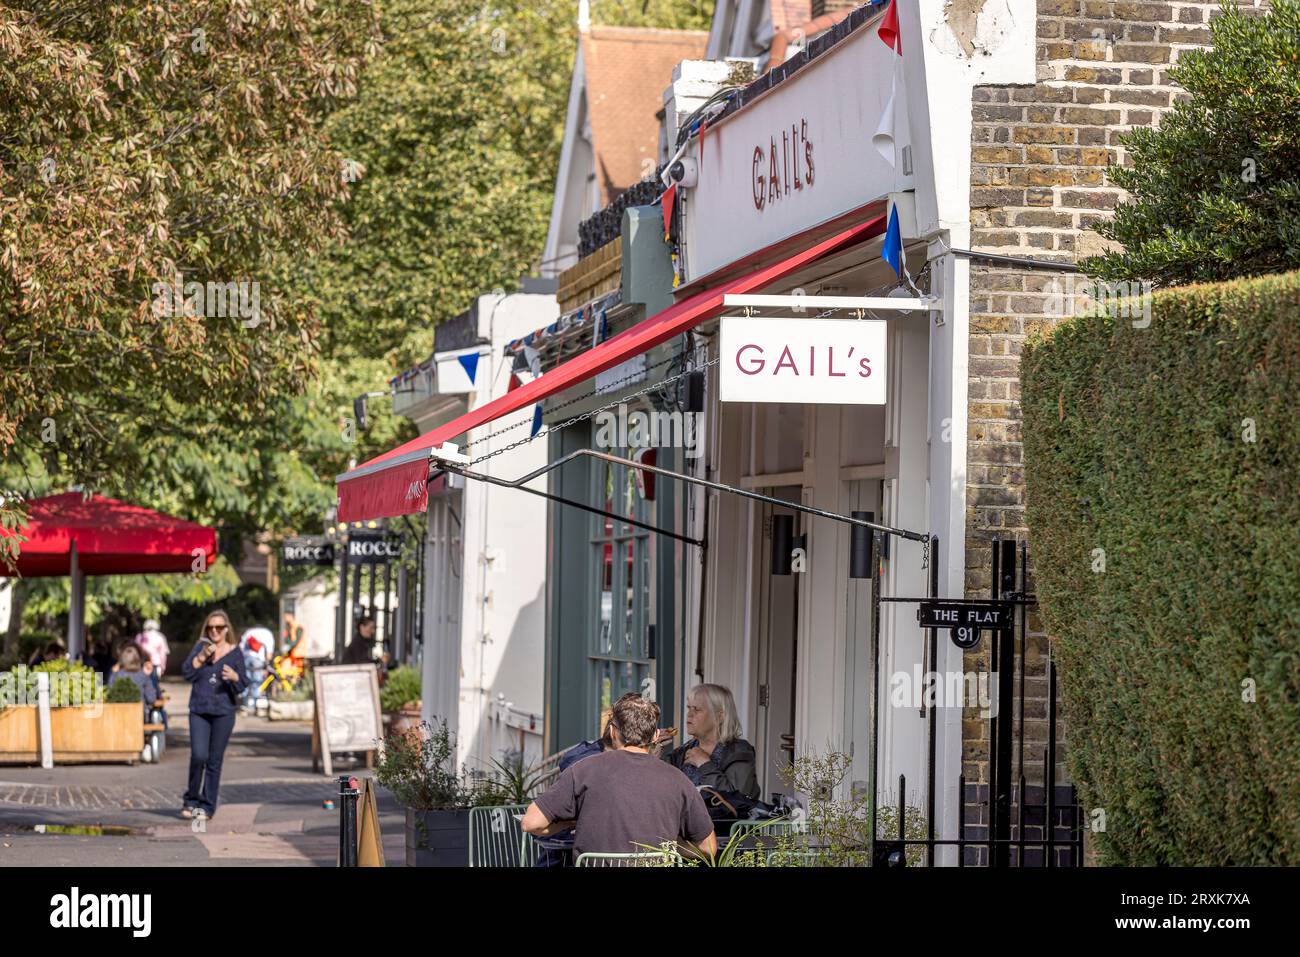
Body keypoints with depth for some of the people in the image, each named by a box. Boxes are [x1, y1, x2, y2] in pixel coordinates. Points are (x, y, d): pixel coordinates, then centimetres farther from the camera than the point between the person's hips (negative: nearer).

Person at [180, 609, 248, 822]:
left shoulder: (234, 652, 5)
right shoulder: (200, 647, 8)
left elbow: (243, 686, 3)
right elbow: (187, 673, -2)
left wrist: (234, 677, -18)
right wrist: (202, 656, -13)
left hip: (223, 712, 0)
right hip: (199, 710, 0)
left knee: (214, 761, 2)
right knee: (198, 756, -12)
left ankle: (207, 806, 11)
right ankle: (191, 800, 6)